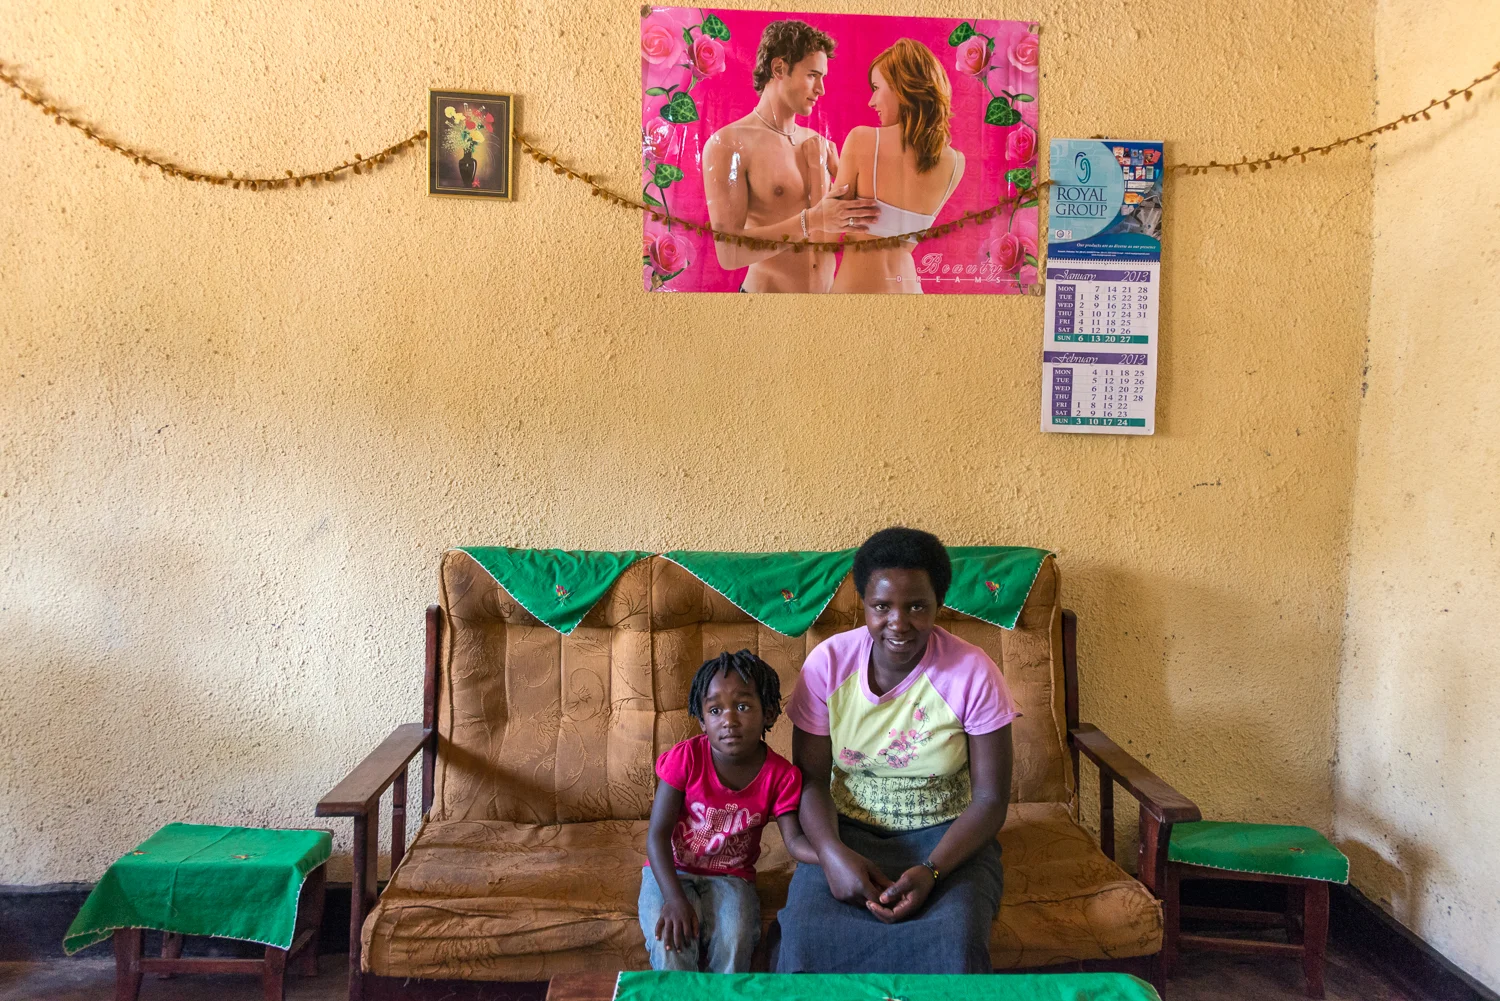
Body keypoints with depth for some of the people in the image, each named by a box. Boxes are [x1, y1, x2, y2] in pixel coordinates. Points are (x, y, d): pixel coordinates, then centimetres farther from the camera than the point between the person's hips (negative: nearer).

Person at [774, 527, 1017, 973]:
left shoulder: (973, 673, -13)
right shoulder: (828, 662, -8)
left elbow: (990, 799, -8)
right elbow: (811, 778, -2)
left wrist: (931, 871, -24)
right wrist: (833, 853, -23)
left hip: (946, 835, -1)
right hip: (848, 831, 1)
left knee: (956, 946, -31)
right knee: (804, 937, -28)